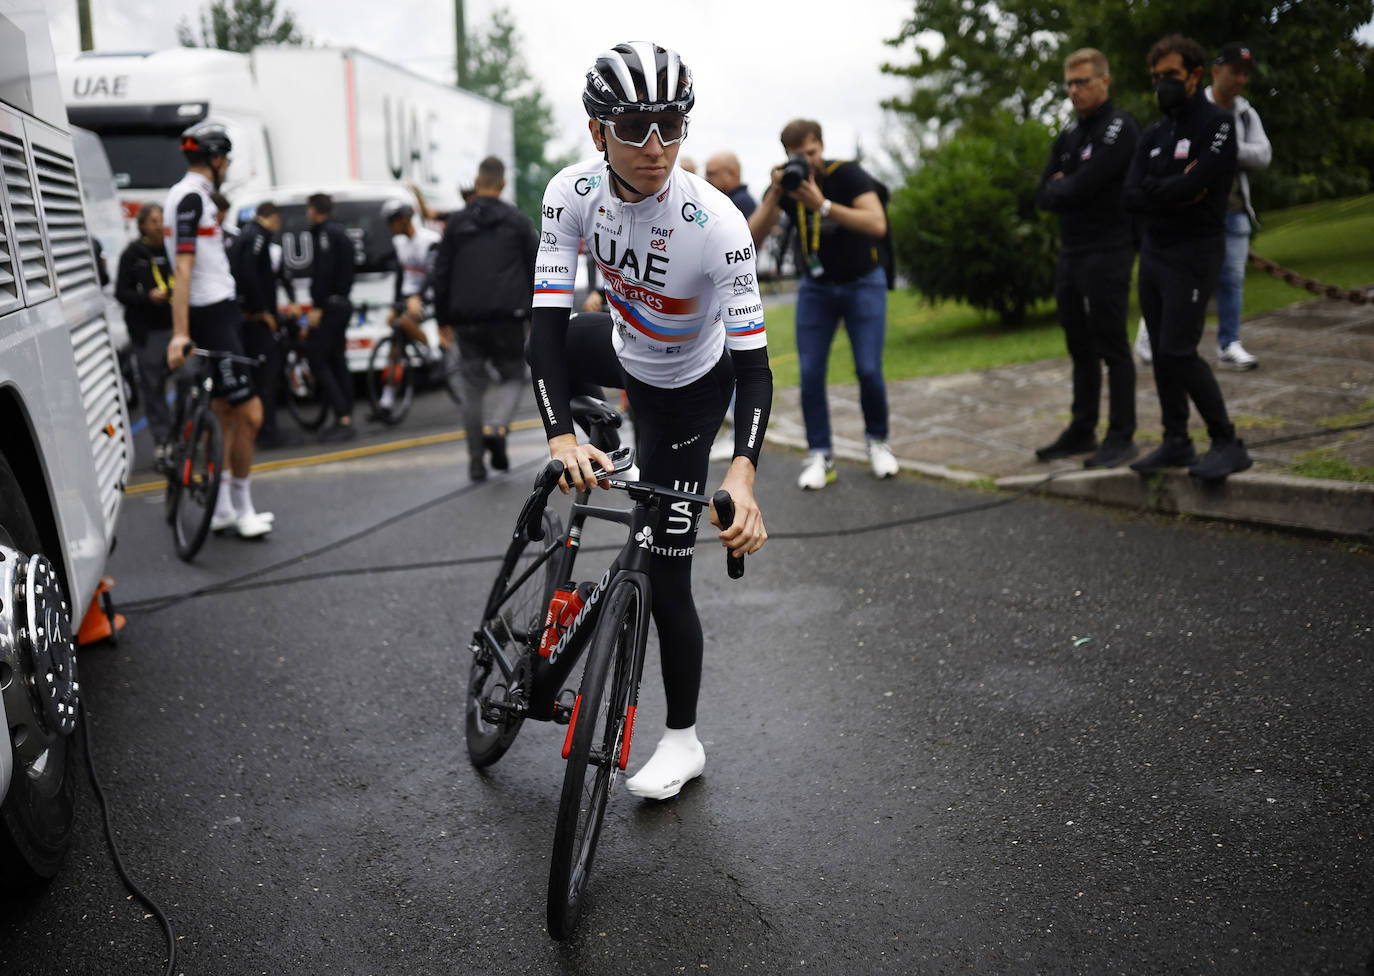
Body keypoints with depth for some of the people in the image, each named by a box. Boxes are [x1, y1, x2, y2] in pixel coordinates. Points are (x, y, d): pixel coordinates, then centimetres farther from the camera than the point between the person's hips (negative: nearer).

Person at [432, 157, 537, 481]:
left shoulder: (456, 223, 7)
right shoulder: (519, 222, 5)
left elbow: (441, 274, 7)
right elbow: (536, 272, 5)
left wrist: (443, 320, 12)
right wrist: (536, 318, 12)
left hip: (467, 320, 1)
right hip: (507, 318, -1)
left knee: (472, 387, 9)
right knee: (513, 376, 12)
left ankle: (476, 460, 8)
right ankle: (499, 428, -16)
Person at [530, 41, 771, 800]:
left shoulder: (715, 223, -35)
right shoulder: (574, 193, -24)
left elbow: (753, 362, -35)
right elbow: (547, 321, -27)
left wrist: (742, 473, -51)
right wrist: (561, 438, -40)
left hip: (690, 387, -5)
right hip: (624, 347, 5)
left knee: (665, 572, -3)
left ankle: (683, 741, 15)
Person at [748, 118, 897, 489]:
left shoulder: (847, 174, -19)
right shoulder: (783, 183, -9)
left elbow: (877, 225, -33)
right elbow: (753, 237, -18)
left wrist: (823, 205, -41)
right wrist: (774, 196, -33)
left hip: (862, 282, -3)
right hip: (816, 288, 3)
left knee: (869, 370, -11)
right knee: (810, 373, -8)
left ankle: (877, 441, 13)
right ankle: (820, 456, 0)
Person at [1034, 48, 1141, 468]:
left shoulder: (1118, 129, -10)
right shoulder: (1070, 133, 16)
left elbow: (1081, 187, -20)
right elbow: (1042, 195, 9)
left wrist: (1058, 189, -1)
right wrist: (1067, 191, -9)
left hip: (1106, 254, -8)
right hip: (1071, 252, 8)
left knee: (1112, 346, -5)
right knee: (1080, 346, 13)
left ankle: (1121, 437, 1)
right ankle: (1082, 431, 22)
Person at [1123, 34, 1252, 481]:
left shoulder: (1218, 123, -8)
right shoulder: (1153, 135, 13)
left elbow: (1193, 184, -22)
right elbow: (1131, 197, 1)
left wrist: (1153, 190, -6)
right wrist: (1175, 191, -13)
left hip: (1194, 253, -7)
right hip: (1153, 251, 7)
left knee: (1178, 351, -14)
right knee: (1161, 353, 8)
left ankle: (1228, 443, -3)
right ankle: (1176, 443, 17)